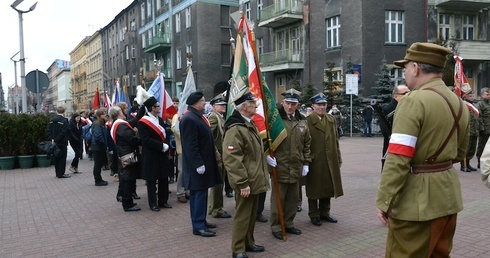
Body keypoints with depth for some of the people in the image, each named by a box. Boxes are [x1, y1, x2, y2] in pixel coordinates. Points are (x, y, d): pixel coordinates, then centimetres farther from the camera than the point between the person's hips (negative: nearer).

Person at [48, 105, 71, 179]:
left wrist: (52, 139, 0)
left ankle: (58, 173, 21)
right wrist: (56, 140, -14)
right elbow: (64, 132, -19)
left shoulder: (52, 120, 7)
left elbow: (50, 131, 6)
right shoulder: (64, 120, -14)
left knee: (56, 158, 14)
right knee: (62, 158, 0)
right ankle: (61, 174, 1)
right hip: (62, 142, -7)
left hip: (55, 142, 7)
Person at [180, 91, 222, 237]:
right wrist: (198, 164, -24)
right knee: (198, 194, -4)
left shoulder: (198, 116, 13)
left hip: (204, 162, 10)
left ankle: (201, 221, 26)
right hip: (197, 165, -10)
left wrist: (214, 152, 16)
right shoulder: (189, 119, -19)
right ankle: (198, 227, 3)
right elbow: (191, 145, -23)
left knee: (201, 193, 16)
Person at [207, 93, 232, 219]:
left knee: (219, 182, 16)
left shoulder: (221, 118, 16)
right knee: (217, 183, -1)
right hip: (217, 155, -9)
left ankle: (214, 207, 27)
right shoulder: (213, 117, -13)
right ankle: (217, 209, 9)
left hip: (222, 155, 9)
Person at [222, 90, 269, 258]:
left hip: (255, 179, 10)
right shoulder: (235, 128, -20)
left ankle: (248, 243, 34)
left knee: (252, 214, 19)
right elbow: (232, 159, -25)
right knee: (243, 215, 2)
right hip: (246, 182, -9)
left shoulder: (250, 124, 13)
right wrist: (242, 183, -25)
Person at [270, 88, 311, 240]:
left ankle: (288, 224, 30)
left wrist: (306, 163, 10)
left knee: (293, 198, 14)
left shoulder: (302, 122, 9)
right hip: (279, 166, -5)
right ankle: (276, 227, 17)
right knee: (278, 198, 4)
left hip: (296, 167, 6)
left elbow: (307, 144, 14)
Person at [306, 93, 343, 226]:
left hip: (330, 161, 6)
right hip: (314, 162, -6)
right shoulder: (307, 121, -10)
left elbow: (336, 141, 12)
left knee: (328, 187, 14)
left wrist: (339, 158, 11)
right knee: (314, 189, 7)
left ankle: (325, 213, 30)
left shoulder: (332, 120, 11)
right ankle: (314, 215, 21)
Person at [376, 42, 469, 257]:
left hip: (418, 197, -8)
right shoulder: (459, 103, 10)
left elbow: (398, 159, -23)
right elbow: (459, 153, 19)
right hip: (448, 192, 9)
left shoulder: (413, 101, -18)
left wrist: (383, 201, -18)